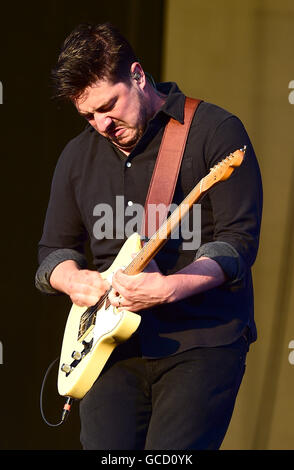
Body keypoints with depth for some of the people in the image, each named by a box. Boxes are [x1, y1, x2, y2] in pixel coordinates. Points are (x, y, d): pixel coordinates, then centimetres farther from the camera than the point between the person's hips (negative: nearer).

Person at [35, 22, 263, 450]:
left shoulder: (216, 131, -3)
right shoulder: (78, 155, 15)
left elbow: (239, 242, -9)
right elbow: (54, 248, 22)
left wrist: (169, 288, -23)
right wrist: (73, 279, -1)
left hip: (203, 343, -5)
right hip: (116, 347, 5)